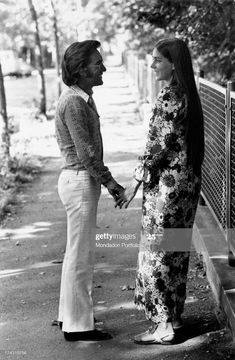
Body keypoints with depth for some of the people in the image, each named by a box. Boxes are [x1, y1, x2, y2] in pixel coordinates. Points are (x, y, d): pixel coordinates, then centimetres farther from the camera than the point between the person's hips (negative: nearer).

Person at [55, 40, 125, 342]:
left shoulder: (82, 98, 13)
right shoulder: (73, 102, -18)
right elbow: (86, 152, -20)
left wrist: (105, 180, 12)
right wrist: (109, 182, -13)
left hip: (80, 180, 10)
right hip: (80, 181, -10)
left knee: (77, 253, 17)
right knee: (80, 256, -2)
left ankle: (70, 315, 28)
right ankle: (77, 325, 7)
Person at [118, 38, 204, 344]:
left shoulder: (171, 95, -17)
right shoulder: (187, 92, 11)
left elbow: (160, 144, -19)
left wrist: (136, 181, -13)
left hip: (167, 181, -9)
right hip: (186, 178, 10)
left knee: (159, 250, -3)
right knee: (176, 248, 16)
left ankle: (164, 326, 3)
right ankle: (174, 314, 26)